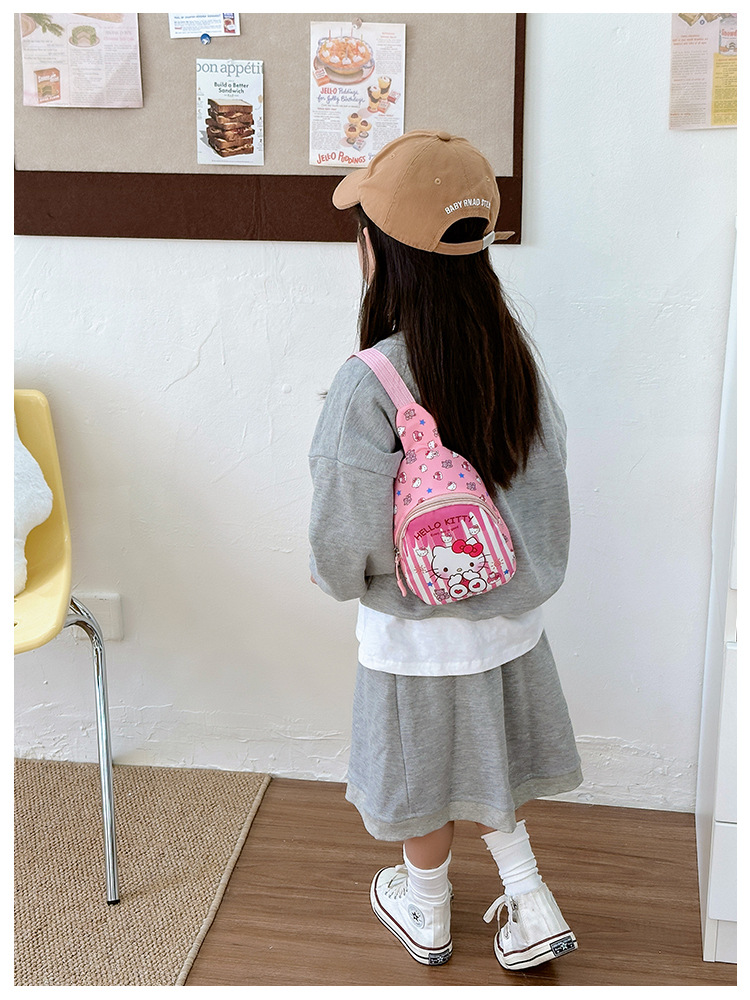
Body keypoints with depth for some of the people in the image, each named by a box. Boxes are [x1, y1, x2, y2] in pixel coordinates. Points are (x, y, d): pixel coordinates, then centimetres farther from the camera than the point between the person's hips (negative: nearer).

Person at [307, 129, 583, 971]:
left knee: (425, 776, 18)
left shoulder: (369, 384, -28)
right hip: (509, 610, 5)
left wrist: (338, 576, -1)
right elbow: (548, 479, 0)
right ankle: (532, 905, 31)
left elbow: (346, 534, -24)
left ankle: (426, 916, 42)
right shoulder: (514, 353, -9)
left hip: (415, 629, -5)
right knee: (478, 765, 27)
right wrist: (529, 574, 15)